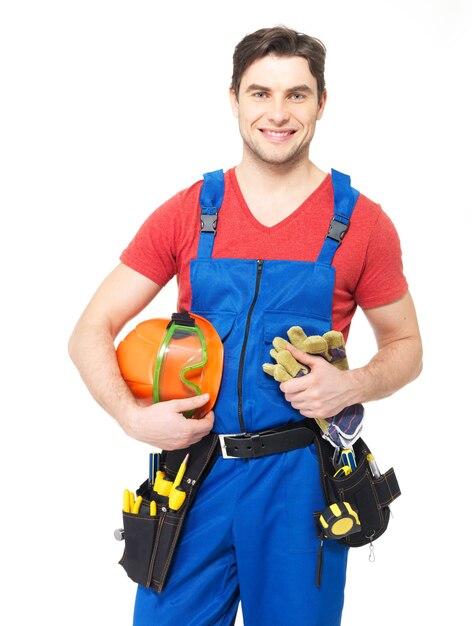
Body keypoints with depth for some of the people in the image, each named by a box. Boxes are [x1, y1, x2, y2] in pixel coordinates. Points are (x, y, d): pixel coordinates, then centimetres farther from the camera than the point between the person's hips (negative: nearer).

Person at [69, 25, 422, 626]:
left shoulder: (362, 223, -2)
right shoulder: (185, 214, 0)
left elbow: (404, 346, 8)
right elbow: (89, 334, 1)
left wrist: (351, 384, -13)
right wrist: (133, 415, -16)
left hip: (300, 480, 0)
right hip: (192, 465, 1)